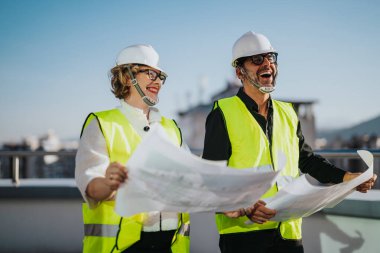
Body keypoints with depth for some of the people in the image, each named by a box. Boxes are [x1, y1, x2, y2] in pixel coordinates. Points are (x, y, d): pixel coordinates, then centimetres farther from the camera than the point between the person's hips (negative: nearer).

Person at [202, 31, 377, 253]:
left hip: (288, 230, 5)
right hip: (243, 232, -5)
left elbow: (306, 159, 22)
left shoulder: (288, 113, 13)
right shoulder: (224, 114, -5)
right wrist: (239, 207, -25)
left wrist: (344, 177, 10)